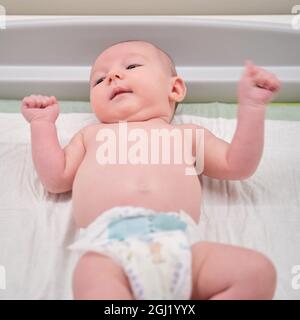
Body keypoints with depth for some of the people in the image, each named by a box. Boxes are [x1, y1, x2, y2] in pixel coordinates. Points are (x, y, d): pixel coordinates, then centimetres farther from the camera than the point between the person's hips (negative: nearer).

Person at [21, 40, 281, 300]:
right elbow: (57, 178, 28)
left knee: (257, 271, -22)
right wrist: (43, 122, 30)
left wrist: (251, 105, 22)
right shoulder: (92, 134, 35)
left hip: (180, 244, 2)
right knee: (95, 279, -36)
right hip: (109, 242, -1)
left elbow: (237, 166, 24)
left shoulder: (187, 133, 31)